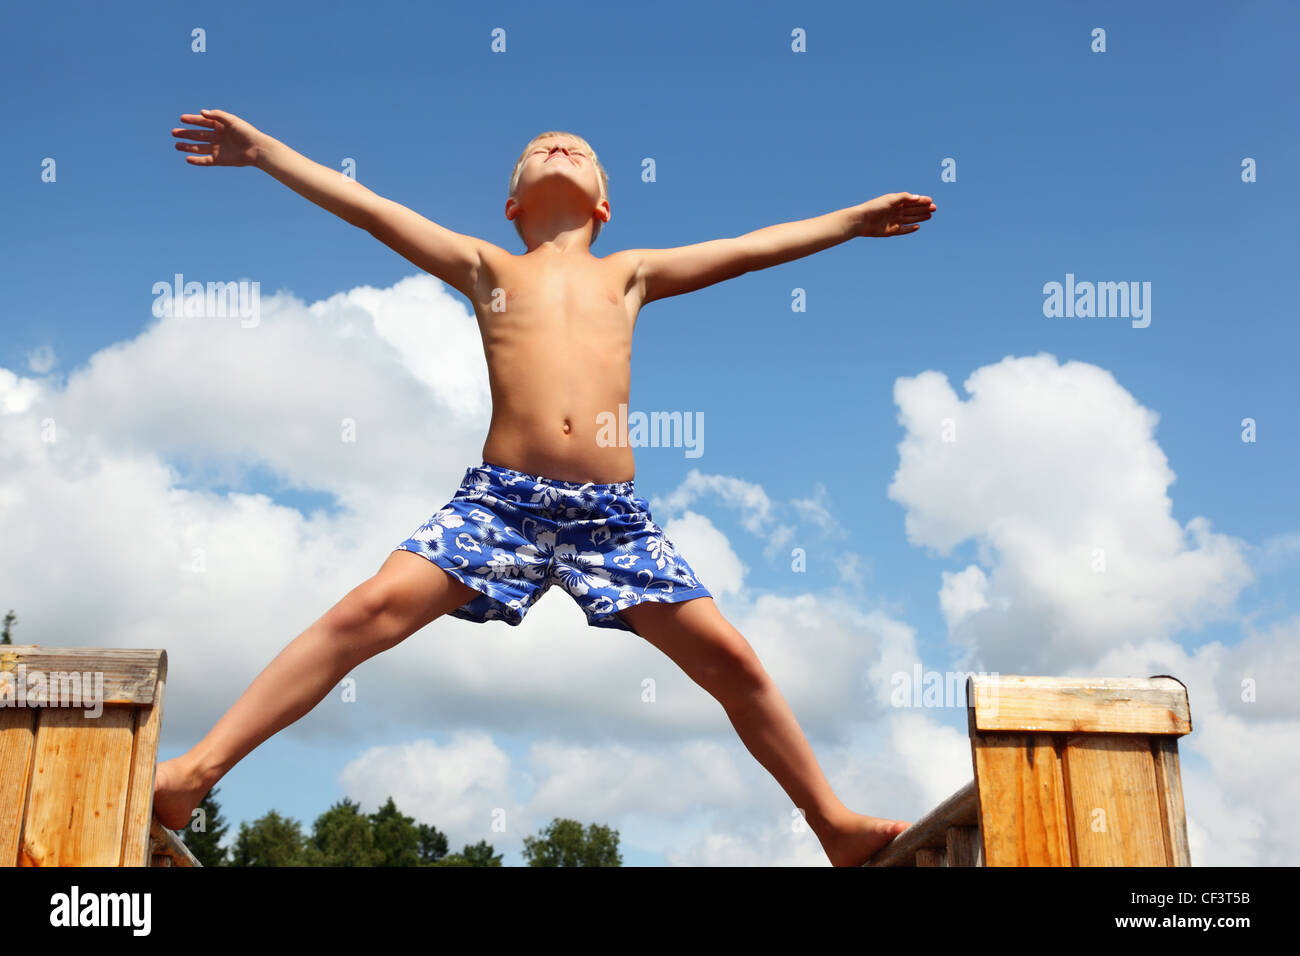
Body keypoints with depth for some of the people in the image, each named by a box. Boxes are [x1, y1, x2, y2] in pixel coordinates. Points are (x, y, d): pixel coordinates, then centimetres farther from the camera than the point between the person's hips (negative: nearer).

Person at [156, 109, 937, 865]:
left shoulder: (628, 273, 22)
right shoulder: (489, 268, 18)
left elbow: (752, 248, 26)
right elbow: (368, 208, 16)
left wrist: (858, 218, 30)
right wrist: (262, 149, 15)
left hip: (612, 512, 2)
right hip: (500, 499, -1)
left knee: (730, 658, 0)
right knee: (370, 610, -18)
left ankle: (835, 822, 17)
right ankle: (197, 771, -11)